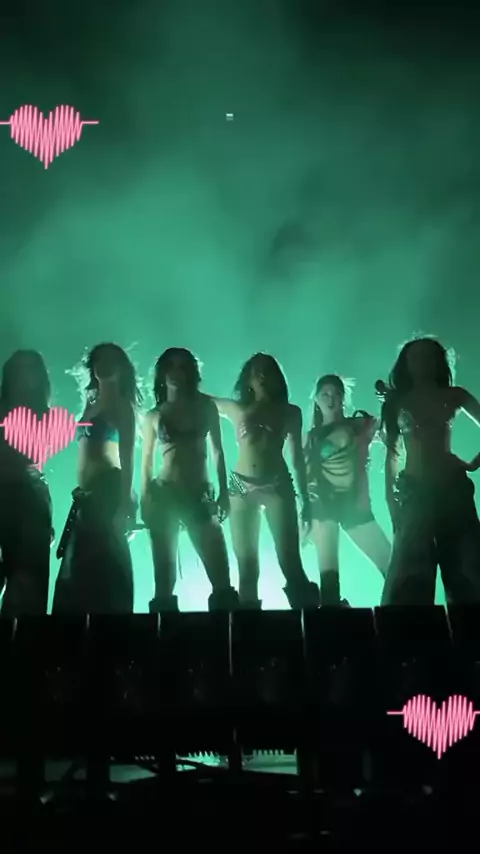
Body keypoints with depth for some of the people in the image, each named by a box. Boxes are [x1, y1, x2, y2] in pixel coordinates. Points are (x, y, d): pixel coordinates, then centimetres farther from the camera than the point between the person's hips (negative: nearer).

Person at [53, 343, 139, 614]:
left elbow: (127, 453, -8)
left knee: (103, 568, -9)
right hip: (87, 494, 8)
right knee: (80, 572, 8)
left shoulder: (121, 404, 1)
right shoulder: (91, 402, 20)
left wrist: (126, 500, -17)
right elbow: (88, 448, 16)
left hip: (108, 490, -8)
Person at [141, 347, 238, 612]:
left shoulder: (205, 406, 9)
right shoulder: (153, 416, 9)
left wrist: (224, 492, 2)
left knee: (221, 576, -10)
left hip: (200, 495, 0)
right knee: (164, 577, 2)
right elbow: (146, 461, 11)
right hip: (163, 495, 0)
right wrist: (145, 501, 3)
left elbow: (218, 451, 9)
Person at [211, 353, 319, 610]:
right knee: (247, 564, 4)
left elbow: (298, 458, 10)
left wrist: (305, 499, 8)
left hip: (277, 486, -1)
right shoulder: (236, 409, 11)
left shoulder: (290, 412, 9)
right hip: (241, 487, 2)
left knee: (290, 562, -8)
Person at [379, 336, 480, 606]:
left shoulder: (454, 395, 10)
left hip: (452, 488, 0)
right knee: (411, 578, -4)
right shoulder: (397, 401, 10)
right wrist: (391, 499, 2)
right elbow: (392, 453, 8)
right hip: (413, 492, 0)